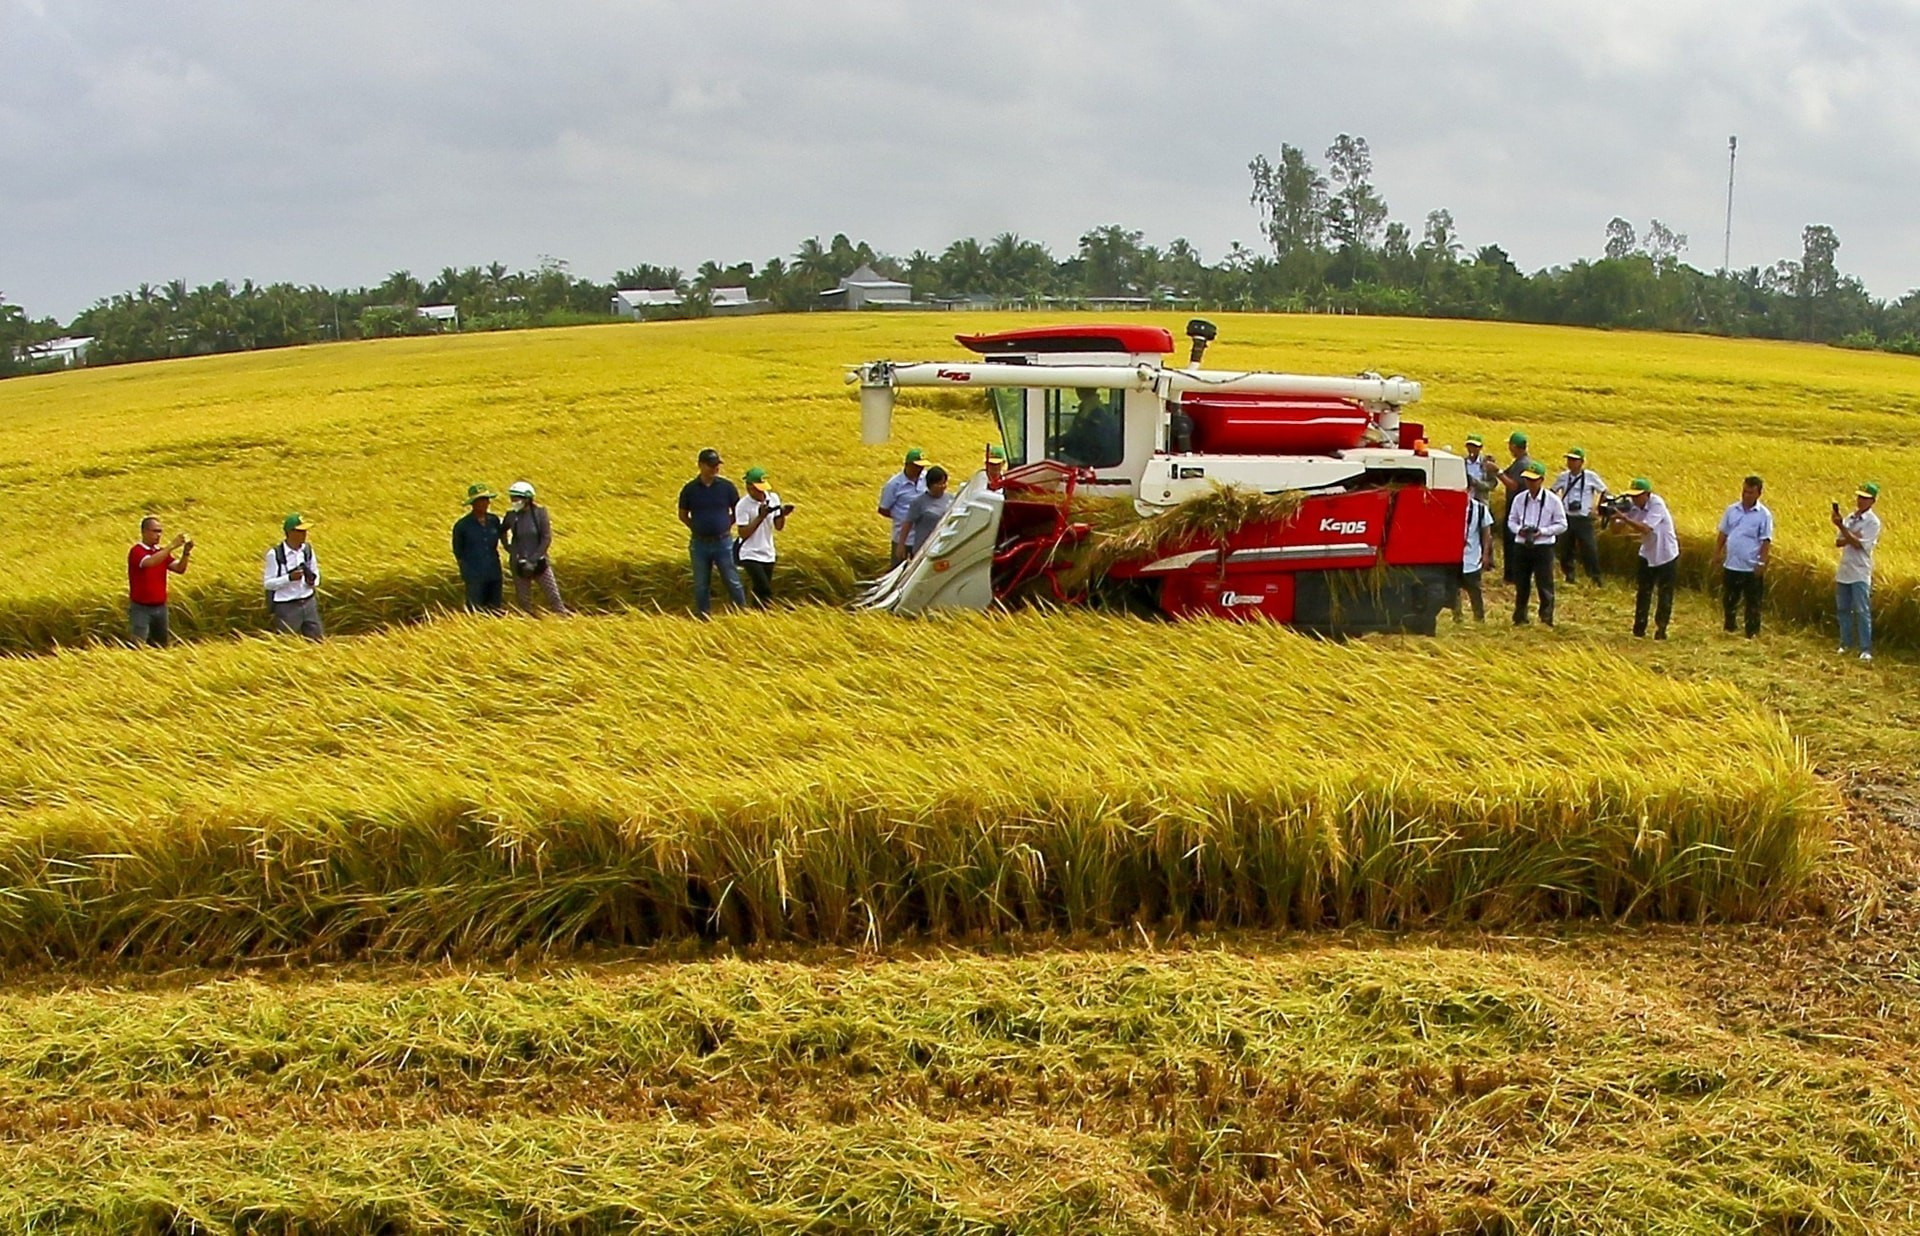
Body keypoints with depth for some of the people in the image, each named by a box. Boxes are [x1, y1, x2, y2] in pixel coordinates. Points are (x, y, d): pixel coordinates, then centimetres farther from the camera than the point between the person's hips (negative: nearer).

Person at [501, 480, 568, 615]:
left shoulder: (540, 513, -6)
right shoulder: (511, 516, -1)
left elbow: (547, 538, -8)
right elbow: (502, 534, 15)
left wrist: (534, 559, -15)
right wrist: (514, 553, 2)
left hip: (539, 562, -2)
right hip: (519, 564, 2)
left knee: (553, 595, -4)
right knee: (524, 601, 4)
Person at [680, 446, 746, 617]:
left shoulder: (726, 486, -2)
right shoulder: (690, 489, -2)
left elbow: (738, 511, 9)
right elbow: (683, 515, 9)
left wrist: (726, 525, 1)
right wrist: (698, 528, 1)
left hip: (723, 541, -1)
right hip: (699, 543, 1)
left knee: (732, 580, 4)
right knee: (701, 584, 8)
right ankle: (703, 617, 19)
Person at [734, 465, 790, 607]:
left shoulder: (773, 498, 1)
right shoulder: (743, 505, -14)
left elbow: (779, 527, 4)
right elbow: (743, 534, -16)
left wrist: (782, 515, -17)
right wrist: (760, 517, -23)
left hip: (768, 554, 5)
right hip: (750, 555, -5)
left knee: (760, 592, 11)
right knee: (765, 591, -18)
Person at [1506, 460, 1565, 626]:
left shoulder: (1552, 500, -6)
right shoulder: (1519, 499, 4)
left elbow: (1562, 525, -3)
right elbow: (1511, 520, 12)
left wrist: (1542, 531, -16)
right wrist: (1519, 530, -10)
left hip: (1543, 547, -3)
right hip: (1521, 546, 3)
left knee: (1544, 584, -3)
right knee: (1521, 584, 11)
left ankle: (1546, 618, 6)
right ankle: (1520, 617, 23)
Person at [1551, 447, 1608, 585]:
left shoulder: (1590, 476, -5)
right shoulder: (1563, 477, 4)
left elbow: (1603, 491, 7)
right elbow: (1553, 491, 21)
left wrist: (1595, 507, 2)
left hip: (1584, 518, -3)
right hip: (1566, 517, 3)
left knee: (1589, 548, -6)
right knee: (1565, 548, 6)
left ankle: (1595, 577, 6)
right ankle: (1568, 575, 22)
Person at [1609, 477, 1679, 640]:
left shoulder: (1657, 504, -24)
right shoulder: (1633, 506, -7)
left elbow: (1646, 528, -35)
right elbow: (1618, 528, -8)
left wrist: (1624, 518, -40)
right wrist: (1613, 518, -28)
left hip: (1667, 556, -5)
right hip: (1647, 555, 5)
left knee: (1665, 596, 3)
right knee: (1642, 593, 3)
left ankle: (1660, 630, 12)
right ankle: (1639, 630, 9)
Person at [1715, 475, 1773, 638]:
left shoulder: (1764, 515, -7)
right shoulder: (1732, 510, 5)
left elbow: (1766, 542, -9)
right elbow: (1723, 534, 11)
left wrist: (1762, 563, -14)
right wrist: (1717, 553, 5)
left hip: (1752, 568, -4)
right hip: (1731, 565, 4)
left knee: (1752, 603, 3)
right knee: (1728, 600, 14)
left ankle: (1751, 634, 11)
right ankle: (1729, 628, 29)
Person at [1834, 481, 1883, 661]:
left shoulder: (1872, 522, -8)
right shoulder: (1849, 518, 12)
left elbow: (1858, 544, -17)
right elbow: (1838, 542, 7)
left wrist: (1841, 527, -20)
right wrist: (1852, 537, -13)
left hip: (1860, 573, -7)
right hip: (1844, 571, 7)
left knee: (1862, 611, -8)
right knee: (1842, 609, 11)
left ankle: (1866, 649, -7)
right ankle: (1846, 643, 22)